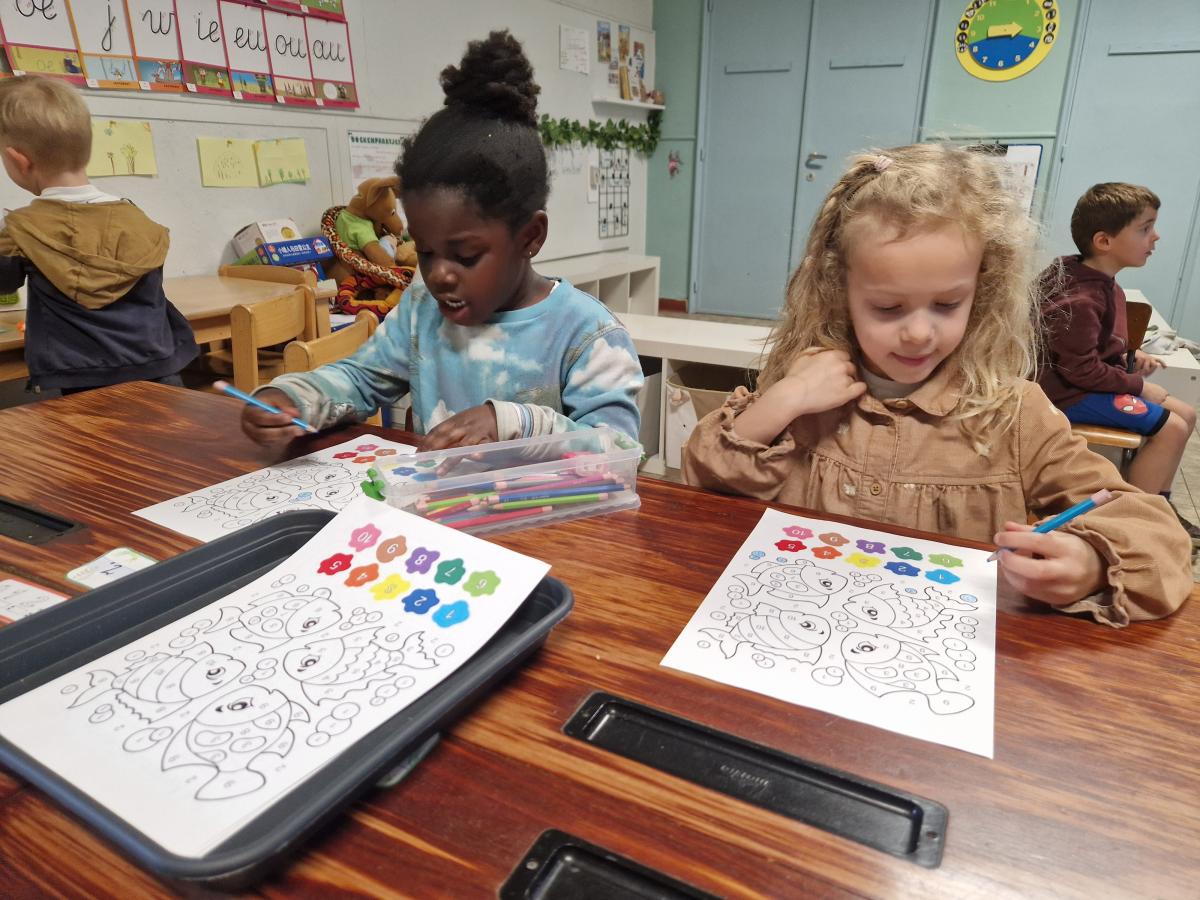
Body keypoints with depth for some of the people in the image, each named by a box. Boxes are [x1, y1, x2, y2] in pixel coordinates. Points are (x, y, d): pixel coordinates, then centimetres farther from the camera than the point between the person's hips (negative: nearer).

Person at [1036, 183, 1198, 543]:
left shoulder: (1101, 281, 4)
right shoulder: (1078, 301, -29)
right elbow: (1083, 371, -25)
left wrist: (1132, 355, 6)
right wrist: (1140, 386, -13)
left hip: (1096, 378, 11)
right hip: (1071, 392, -11)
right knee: (1171, 428, -14)